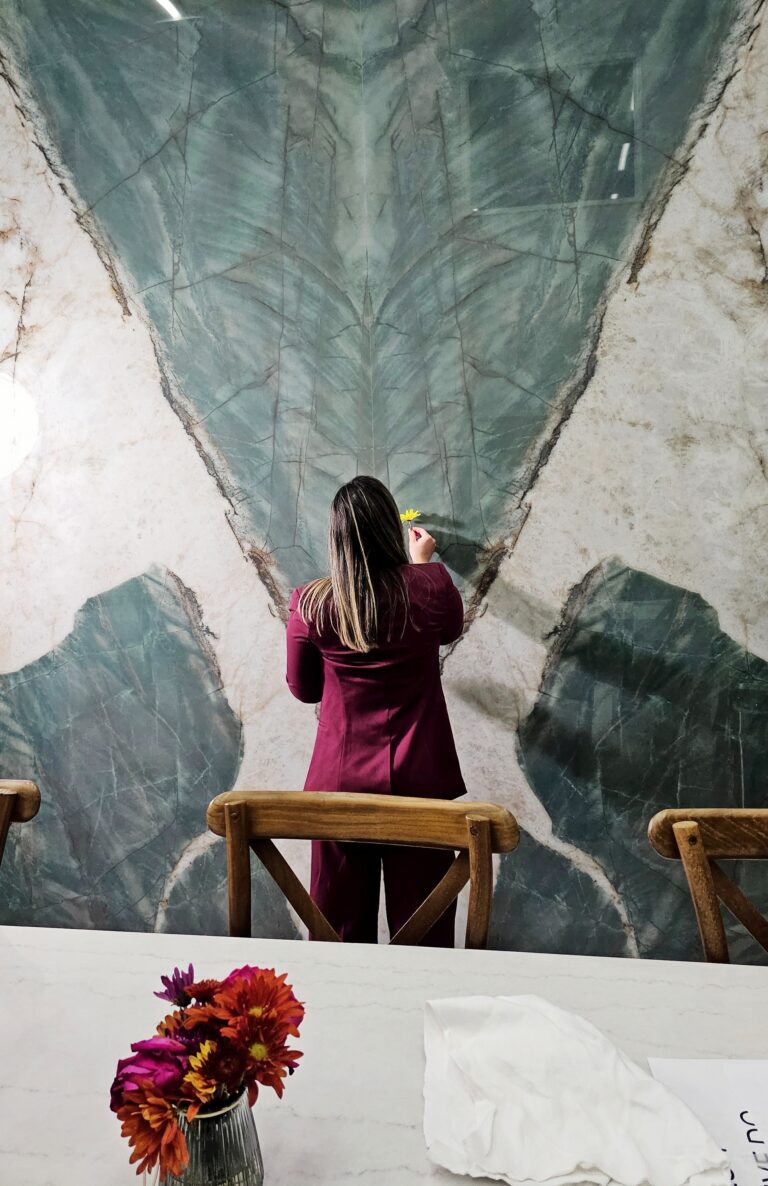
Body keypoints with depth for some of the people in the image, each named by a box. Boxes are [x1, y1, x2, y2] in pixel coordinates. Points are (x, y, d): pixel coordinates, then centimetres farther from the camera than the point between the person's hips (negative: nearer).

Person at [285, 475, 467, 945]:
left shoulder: (310, 603, -7)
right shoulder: (430, 586, -10)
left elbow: (303, 689, 6)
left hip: (339, 780, 1)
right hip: (418, 778, -1)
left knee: (342, 925, 15)